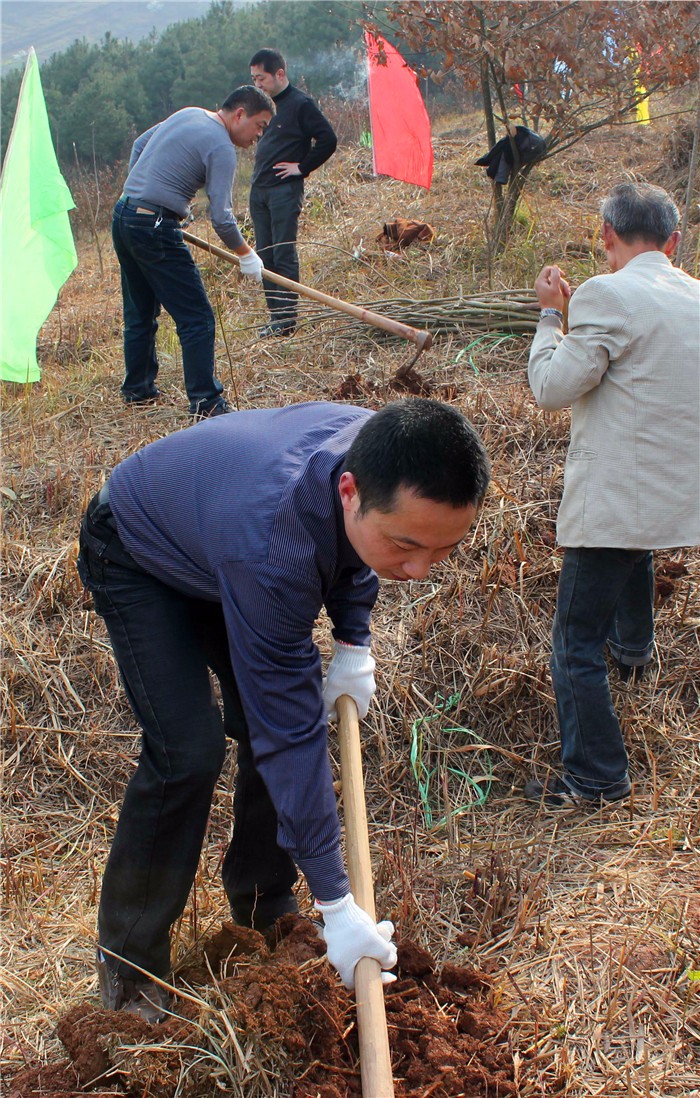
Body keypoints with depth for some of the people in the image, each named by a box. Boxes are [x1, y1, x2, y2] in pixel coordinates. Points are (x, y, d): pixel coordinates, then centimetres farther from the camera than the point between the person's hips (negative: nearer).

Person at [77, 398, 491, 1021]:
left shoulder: (384, 461, -26)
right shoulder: (271, 550, -47)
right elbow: (290, 732, -40)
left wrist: (353, 646, -6)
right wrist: (336, 904, -33)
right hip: (137, 555, -7)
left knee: (272, 725, 0)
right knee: (188, 754, -17)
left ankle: (265, 915, 21)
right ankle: (128, 961, 3)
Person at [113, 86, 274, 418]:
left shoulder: (188, 114, 14)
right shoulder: (221, 147, -12)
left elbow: (139, 145, 26)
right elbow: (221, 218, -17)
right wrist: (246, 256, -4)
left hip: (122, 215, 9)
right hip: (154, 228, -9)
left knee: (139, 314, 20)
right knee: (197, 319, -5)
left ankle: (137, 389, 30)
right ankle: (205, 403, -6)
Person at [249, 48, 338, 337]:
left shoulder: (300, 104, -9)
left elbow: (328, 140, -13)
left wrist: (302, 167, -10)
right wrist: (258, 176, 15)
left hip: (284, 191, -8)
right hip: (259, 190, 8)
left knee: (284, 256, -6)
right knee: (265, 256, 8)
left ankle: (287, 320, -1)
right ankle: (275, 316, 14)